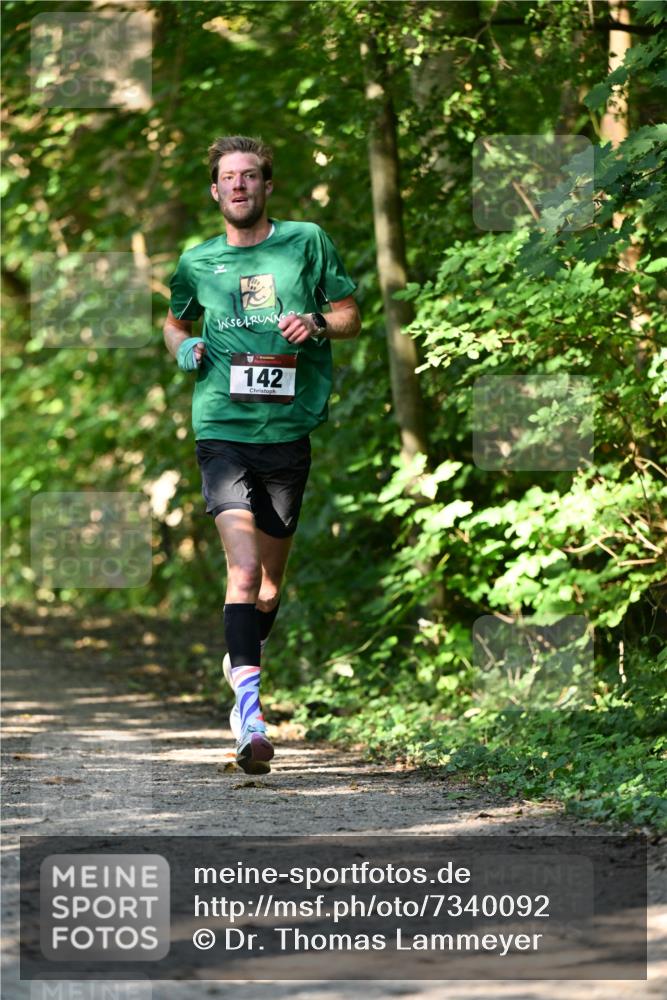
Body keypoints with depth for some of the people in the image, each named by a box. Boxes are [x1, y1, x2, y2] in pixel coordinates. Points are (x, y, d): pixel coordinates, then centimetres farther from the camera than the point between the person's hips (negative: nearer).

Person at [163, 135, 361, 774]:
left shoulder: (307, 242, 7)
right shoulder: (198, 261, 10)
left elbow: (350, 315, 12)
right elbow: (173, 320, 28)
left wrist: (317, 324, -9)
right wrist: (183, 347, 6)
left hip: (289, 430, 1)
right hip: (223, 430, -1)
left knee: (271, 578, 12)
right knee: (244, 568, -18)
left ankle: (243, 665, 41)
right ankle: (250, 720, -26)